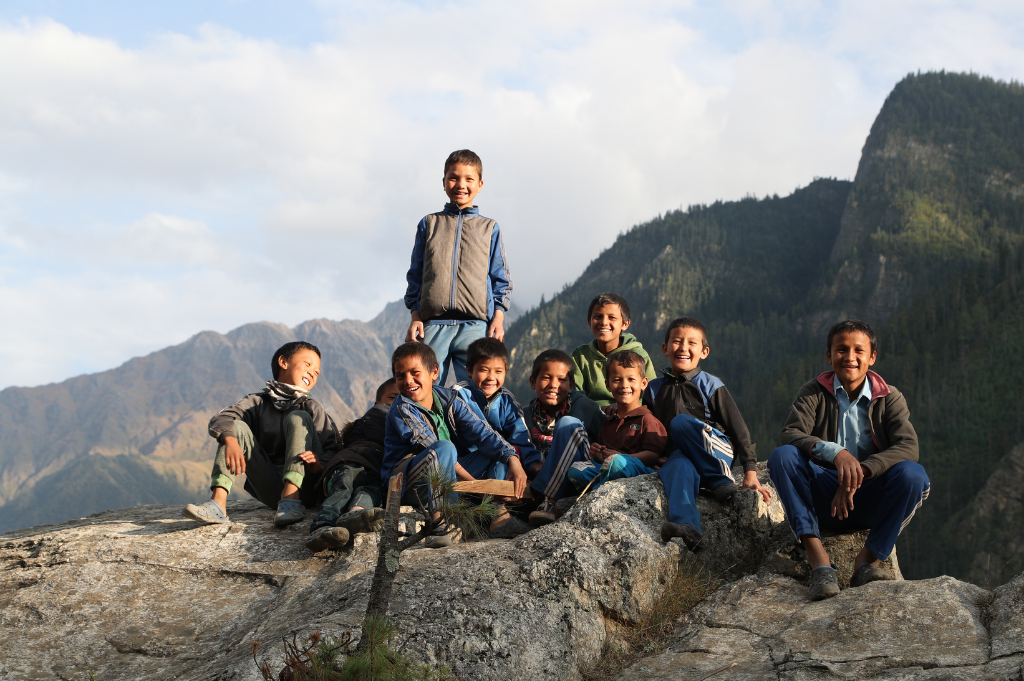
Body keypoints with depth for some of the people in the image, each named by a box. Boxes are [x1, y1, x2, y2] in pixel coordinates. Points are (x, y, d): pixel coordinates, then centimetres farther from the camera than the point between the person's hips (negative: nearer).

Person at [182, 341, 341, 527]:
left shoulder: (312, 408, 11)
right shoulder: (257, 403, 12)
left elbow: (334, 448, -1)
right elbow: (220, 420, -6)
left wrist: (320, 459, -25)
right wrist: (230, 440, -29)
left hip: (303, 485, -1)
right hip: (270, 490, 1)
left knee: (298, 419, -14)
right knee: (237, 427, -7)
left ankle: (291, 499, -31)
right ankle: (218, 503, -28)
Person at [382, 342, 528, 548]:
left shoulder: (448, 400, 3)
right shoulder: (401, 411, -15)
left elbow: (480, 431, -9)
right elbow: (437, 449, -21)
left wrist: (512, 459, -23)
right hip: (405, 483, -7)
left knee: (503, 451, 1)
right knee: (445, 449, -34)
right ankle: (440, 521, -32)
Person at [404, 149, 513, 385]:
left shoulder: (489, 228, 14)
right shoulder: (429, 224, 15)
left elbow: (501, 278, 13)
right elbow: (415, 275, 15)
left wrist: (498, 317, 1)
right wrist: (415, 317, 5)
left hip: (476, 323, 0)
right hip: (433, 323, 1)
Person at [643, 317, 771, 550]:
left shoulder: (710, 385, 3)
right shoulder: (655, 388, 12)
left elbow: (738, 427, -1)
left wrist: (750, 472, -9)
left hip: (715, 455, -2)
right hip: (679, 455, 2)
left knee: (681, 422, -29)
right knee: (678, 466, -36)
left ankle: (721, 481, -23)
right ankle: (686, 526, -61)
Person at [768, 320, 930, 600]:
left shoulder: (890, 398, 5)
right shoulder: (814, 394, 5)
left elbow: (908, 446, -12)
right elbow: (790, 435, -14)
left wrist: (861, 470, -30)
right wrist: (835, 453, -34)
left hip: (869, 503, 0)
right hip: (824, 501, 0)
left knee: (912, 474, -28)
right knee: (782, 456, -26)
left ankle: (869, 559, -21)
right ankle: (818, 556, -32)